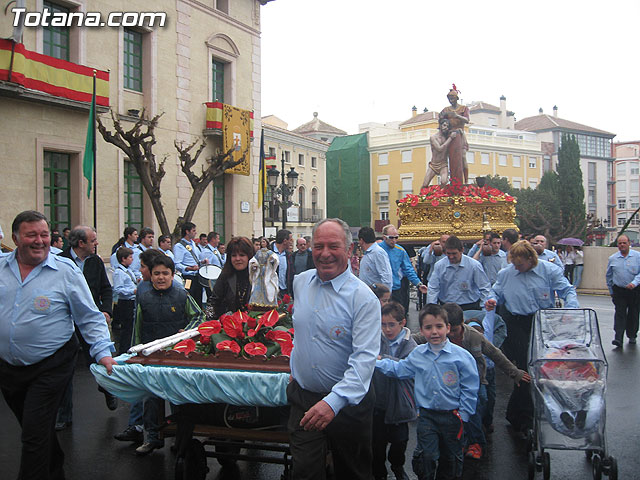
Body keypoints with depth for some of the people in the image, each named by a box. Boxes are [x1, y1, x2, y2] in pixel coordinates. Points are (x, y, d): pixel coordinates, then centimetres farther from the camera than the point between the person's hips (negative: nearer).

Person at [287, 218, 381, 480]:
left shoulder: (364, 298, -18)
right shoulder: (300, 282, 1)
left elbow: (364, 358, -26)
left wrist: (334, 401, -37)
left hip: (348, 402, -3)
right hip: (302, 398, 4)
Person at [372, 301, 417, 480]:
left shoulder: (410, 345, -8)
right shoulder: (377, 339, -2)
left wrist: (382, 359, -34)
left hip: (398, 403, -1)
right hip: (378, 401, 1)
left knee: (399, 439, 10)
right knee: (377, 441, 8)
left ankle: (397, 466, 40)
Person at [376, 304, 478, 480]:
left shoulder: (461, 355, -11)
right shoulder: (417, 355, -1)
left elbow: (469, 388, -6)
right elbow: (399, 369, 15)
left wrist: (463, 415, -7)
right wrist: (376, 362, 6)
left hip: (451, 416, -1)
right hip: (427, 415, 1)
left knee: (451, 457, 15)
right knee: (426, 456, -3)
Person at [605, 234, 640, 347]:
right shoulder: (612, 258, 5)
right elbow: (608, 276, 15)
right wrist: (611, 291, 17)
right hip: (619, 291, 1)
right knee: (620, 314, -8)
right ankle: (618, 338, -15)